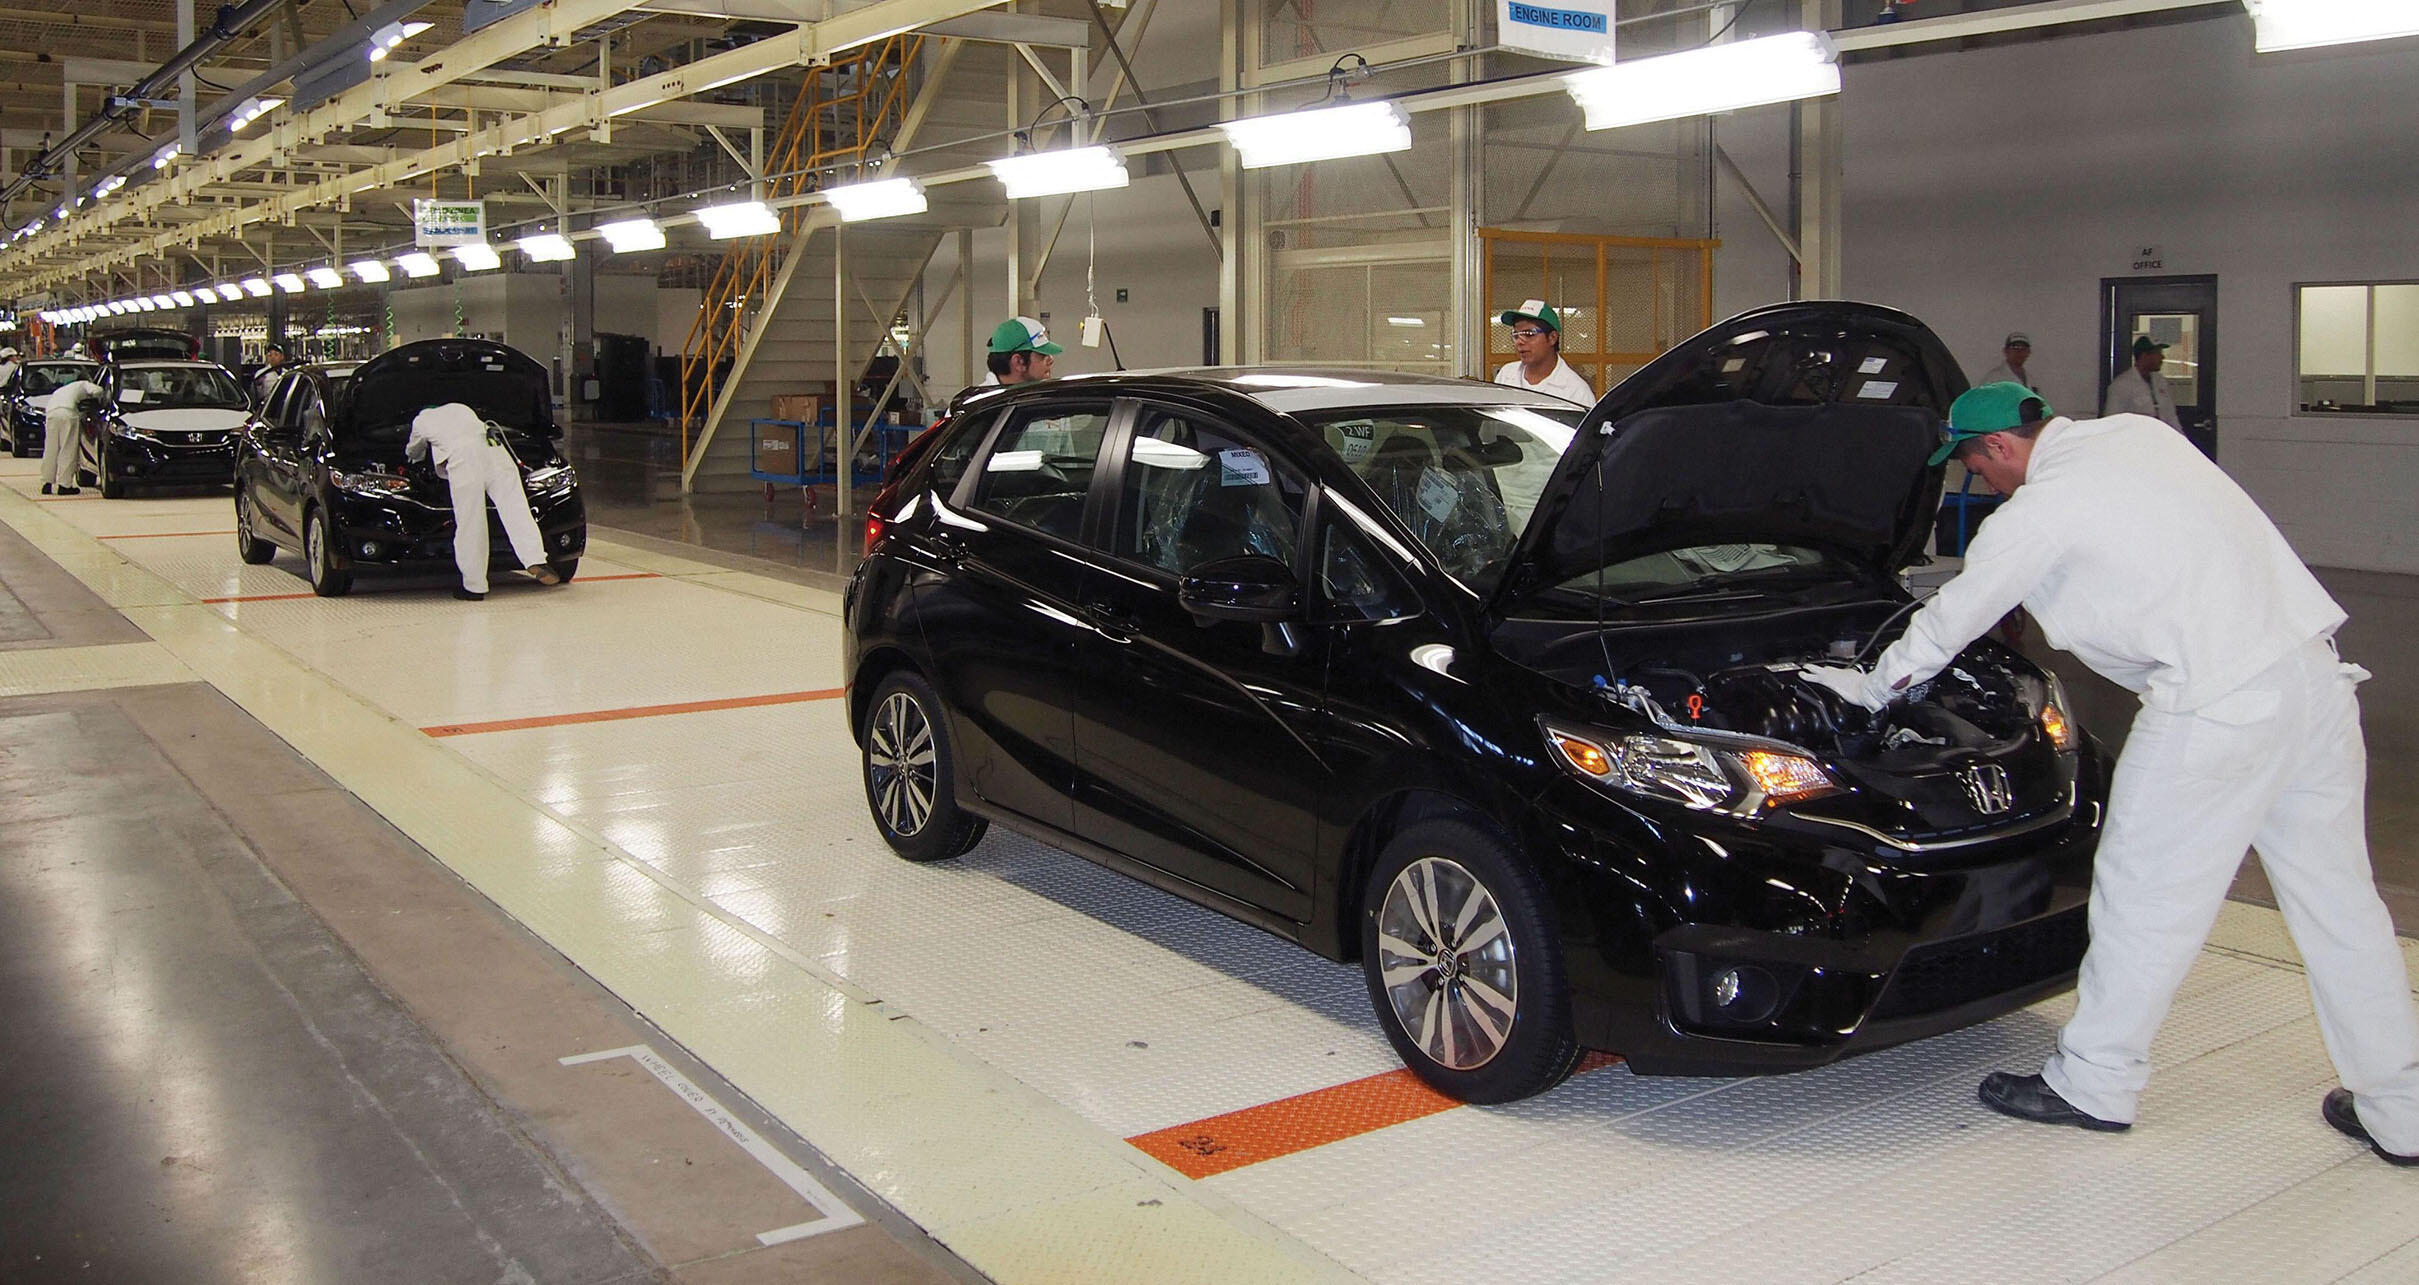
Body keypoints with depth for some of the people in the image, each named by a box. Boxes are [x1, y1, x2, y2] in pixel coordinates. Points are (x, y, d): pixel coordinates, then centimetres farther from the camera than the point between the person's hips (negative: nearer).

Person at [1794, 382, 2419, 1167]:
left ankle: (2093, 1082, 18)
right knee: (2335, 893, 14)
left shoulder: (2042, 508, -7)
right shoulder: (2135, 433, 15)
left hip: (2219, 703, -8)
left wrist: (1870, 687, 18)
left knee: (2145, 893, 5)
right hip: (2313, 666, 8)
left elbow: (1948, 621, 3)